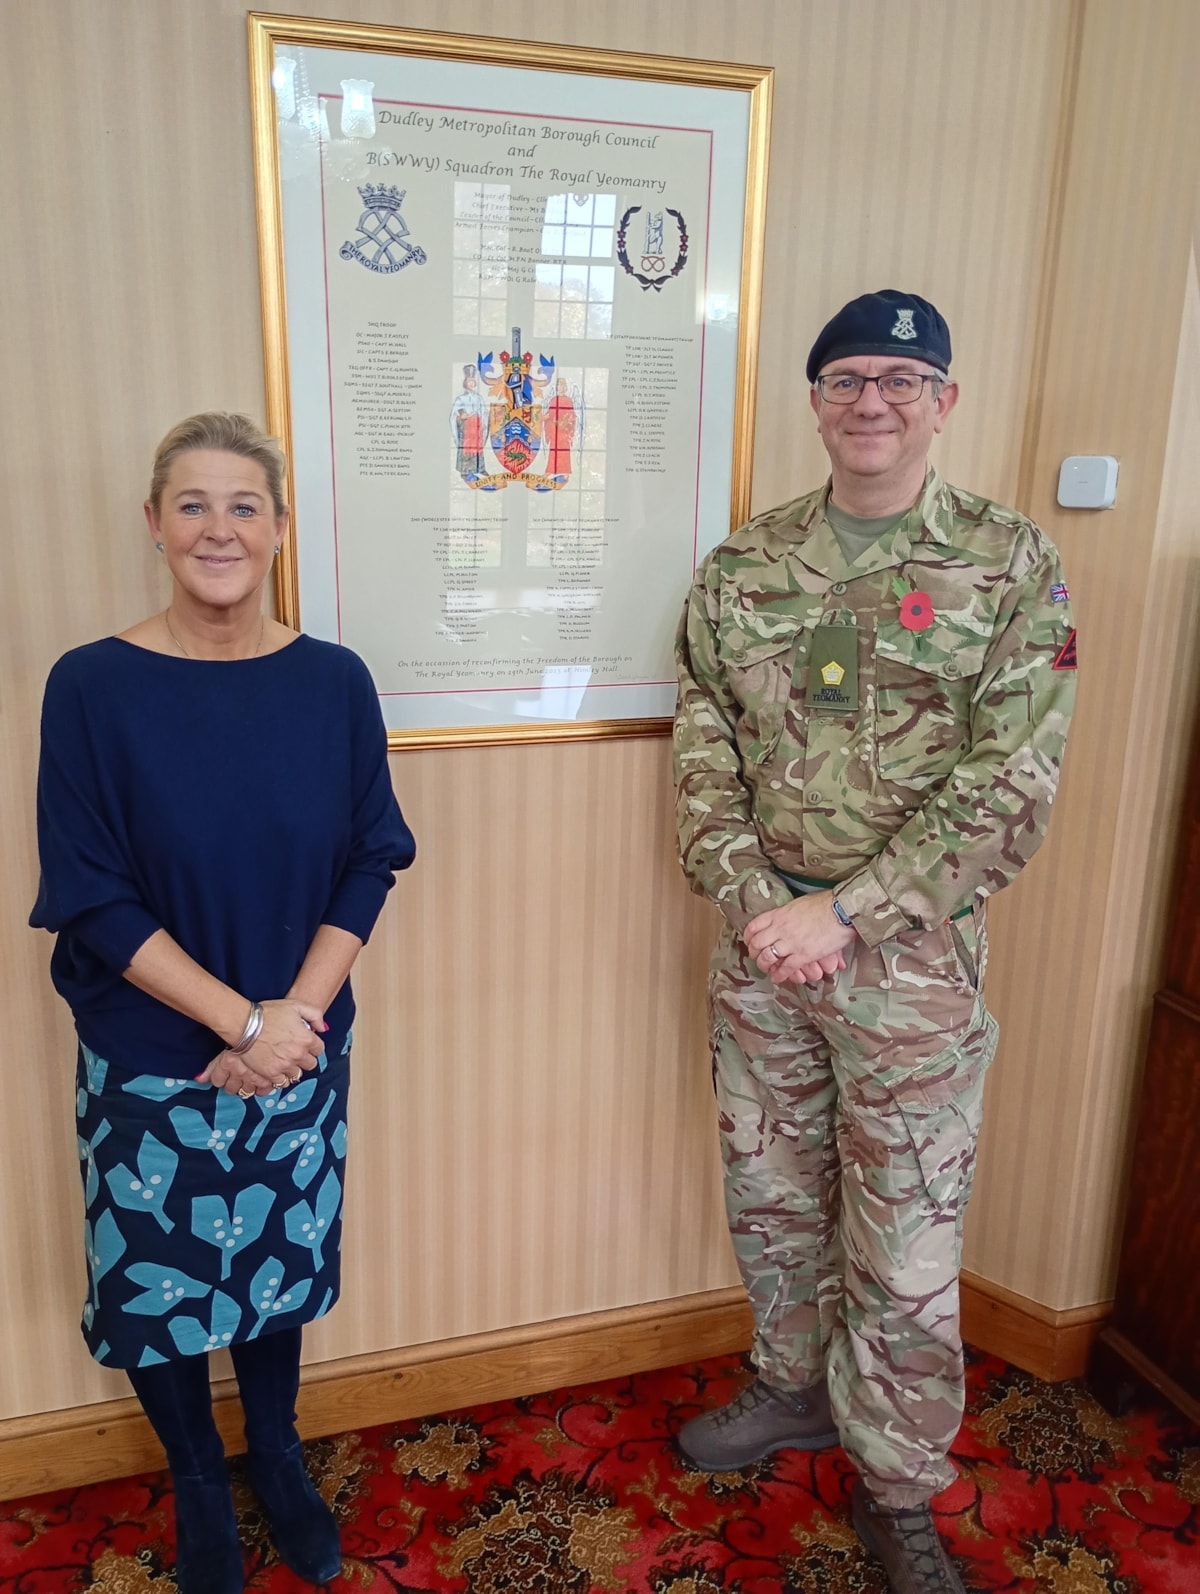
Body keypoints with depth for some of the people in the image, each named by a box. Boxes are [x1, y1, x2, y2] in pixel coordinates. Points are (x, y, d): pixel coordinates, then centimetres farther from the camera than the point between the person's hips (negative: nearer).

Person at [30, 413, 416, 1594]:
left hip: (303, 1046, 2)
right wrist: (241, 1019, -17)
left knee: (281, 1257, 18)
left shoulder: (332, 682, -6)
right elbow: (91, 899, -12)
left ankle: (276, 1459, 47)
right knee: (160, 1273, 15)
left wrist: (294, 1016, -14)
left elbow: (368, 865, -3)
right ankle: (198, 1488, 44)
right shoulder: (92, 687, -12)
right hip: (148, 1061, -1)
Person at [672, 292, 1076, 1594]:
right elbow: (704, 758, 2)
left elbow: (1009, 794, -12)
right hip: (760, 942, 4)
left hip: (914, 956, -3)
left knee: (904, 1246, 9)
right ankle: (794, 1389, 47)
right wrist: (756, 904, -12)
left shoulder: (1012, 566, -6)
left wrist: (842, 913, -17)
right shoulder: (740, 569, 3)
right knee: (771, 1197, 20)